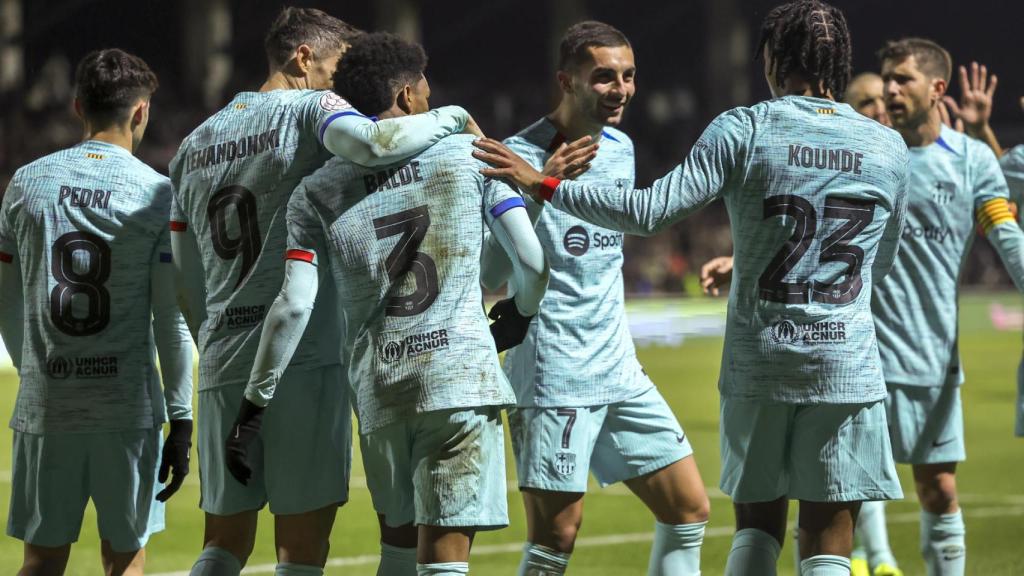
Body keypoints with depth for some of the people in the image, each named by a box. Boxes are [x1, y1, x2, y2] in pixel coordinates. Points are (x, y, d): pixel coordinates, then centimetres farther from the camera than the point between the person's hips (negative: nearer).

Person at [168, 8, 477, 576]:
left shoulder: (194, 145, 18)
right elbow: (373, 143, -24)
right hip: (303, 358, -6)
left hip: (221, 363, 6)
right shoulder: (309, 109, -2)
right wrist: (453, 118, -9)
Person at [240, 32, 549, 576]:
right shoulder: (469, 154, 4)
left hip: (377, 390, 2)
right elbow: (534, 264, 1)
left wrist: (256, 398, 4)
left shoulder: (316, 193, 6)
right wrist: (520, 312, 23)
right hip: (462, 377, -2)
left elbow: (294, 305, -4)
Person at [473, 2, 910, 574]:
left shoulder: (743, 131, -5)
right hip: (847, 368, 0)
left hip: (757, 361, 0)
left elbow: (651, 211, -13)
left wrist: (544, 185, -3)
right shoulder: (889, 149, 3)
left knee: (757, 525, 14)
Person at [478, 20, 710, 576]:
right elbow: (488, 274, -18)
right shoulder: (524, 157, -13)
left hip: (618, 369, 8)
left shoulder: (620, 148, 10)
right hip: (553, 377, -8)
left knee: (689, 510, 8)